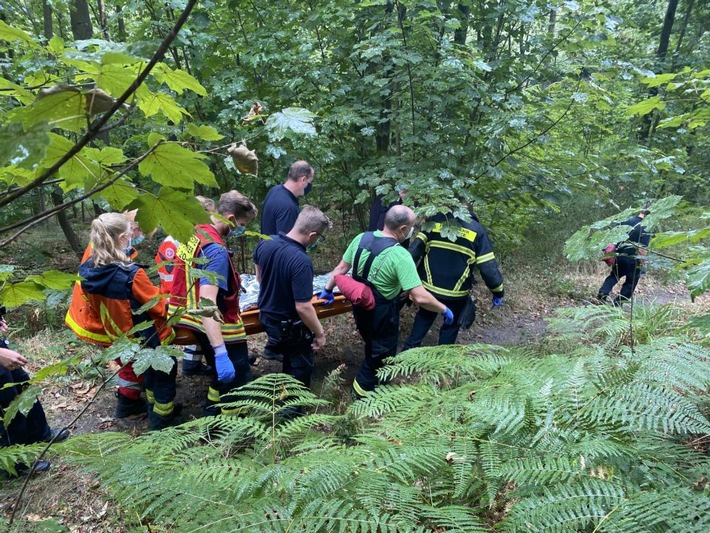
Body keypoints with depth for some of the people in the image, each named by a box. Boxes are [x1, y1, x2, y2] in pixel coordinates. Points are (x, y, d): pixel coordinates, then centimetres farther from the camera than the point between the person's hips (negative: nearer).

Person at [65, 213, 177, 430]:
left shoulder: (87, 269, -15)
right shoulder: (131, 274, -34)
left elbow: (89, 304, 1)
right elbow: (158, 306, -20)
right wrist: (168, 302, 2)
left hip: (115, 336, 7)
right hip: (144, 338, -6)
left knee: (132, 366, 33)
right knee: (163, 371, 17)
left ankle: (127, 403, 50)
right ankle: (162, 417, 32)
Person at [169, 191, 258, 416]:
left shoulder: (193, 234, 1)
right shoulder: (216, 251, -28)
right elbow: (207, 304, -36)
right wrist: (221, 352, -41)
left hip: (200, 325, 10)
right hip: (221, 330, -10)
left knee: (223, 377, 28)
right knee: (239, 383, 5)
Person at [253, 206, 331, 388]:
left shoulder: (265, 243, -12)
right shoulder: (301, 261, -36)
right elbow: (303, 308, -32)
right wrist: (319, 333, -17)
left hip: (266, 316, 8)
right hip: (289, 326, -7)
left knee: (289, 359, 31)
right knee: (301, 369, 17)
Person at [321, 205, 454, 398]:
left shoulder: (361, 238, -10)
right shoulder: (400, 256, -29)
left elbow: (341, 269, 1)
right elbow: (420, 297, -31)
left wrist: (328, 290, 15)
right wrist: (444, 310, -16)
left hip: (360, 307, 7)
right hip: (382, 314, -7)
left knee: (372, 346, 32)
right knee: (381, 353, 20)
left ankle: (366, 380, 53)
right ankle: (365, 386, 37)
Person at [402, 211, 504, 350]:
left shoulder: (434, 220, -4)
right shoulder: (477, 229, -7)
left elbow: (415, 249, -8)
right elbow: (488, 267, -9)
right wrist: (498, 291, 3)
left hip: (429, 287, 2)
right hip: (457, 293, -2)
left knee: (424, 317, 28)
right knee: (452, 324, 23)